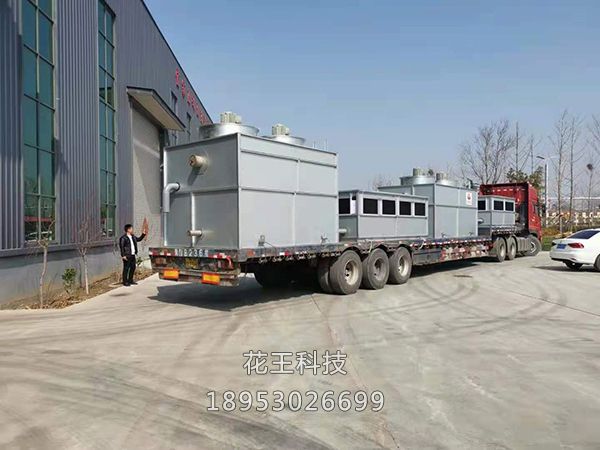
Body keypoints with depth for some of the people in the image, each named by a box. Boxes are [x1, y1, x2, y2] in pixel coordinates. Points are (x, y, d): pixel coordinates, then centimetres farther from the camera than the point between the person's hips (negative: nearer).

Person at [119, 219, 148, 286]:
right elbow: (121, 247, -14)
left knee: (133, 268, 14)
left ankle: (130, 280, 27)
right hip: (127, 256, -9)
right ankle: (125, 282, 4)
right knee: (126, 268, -2)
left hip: (133, 255, 9)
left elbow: (139, 239, 32)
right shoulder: (123, 238, -12)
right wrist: (123, 255, -18)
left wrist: (143, 234, 20)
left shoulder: (133, 236, 14)